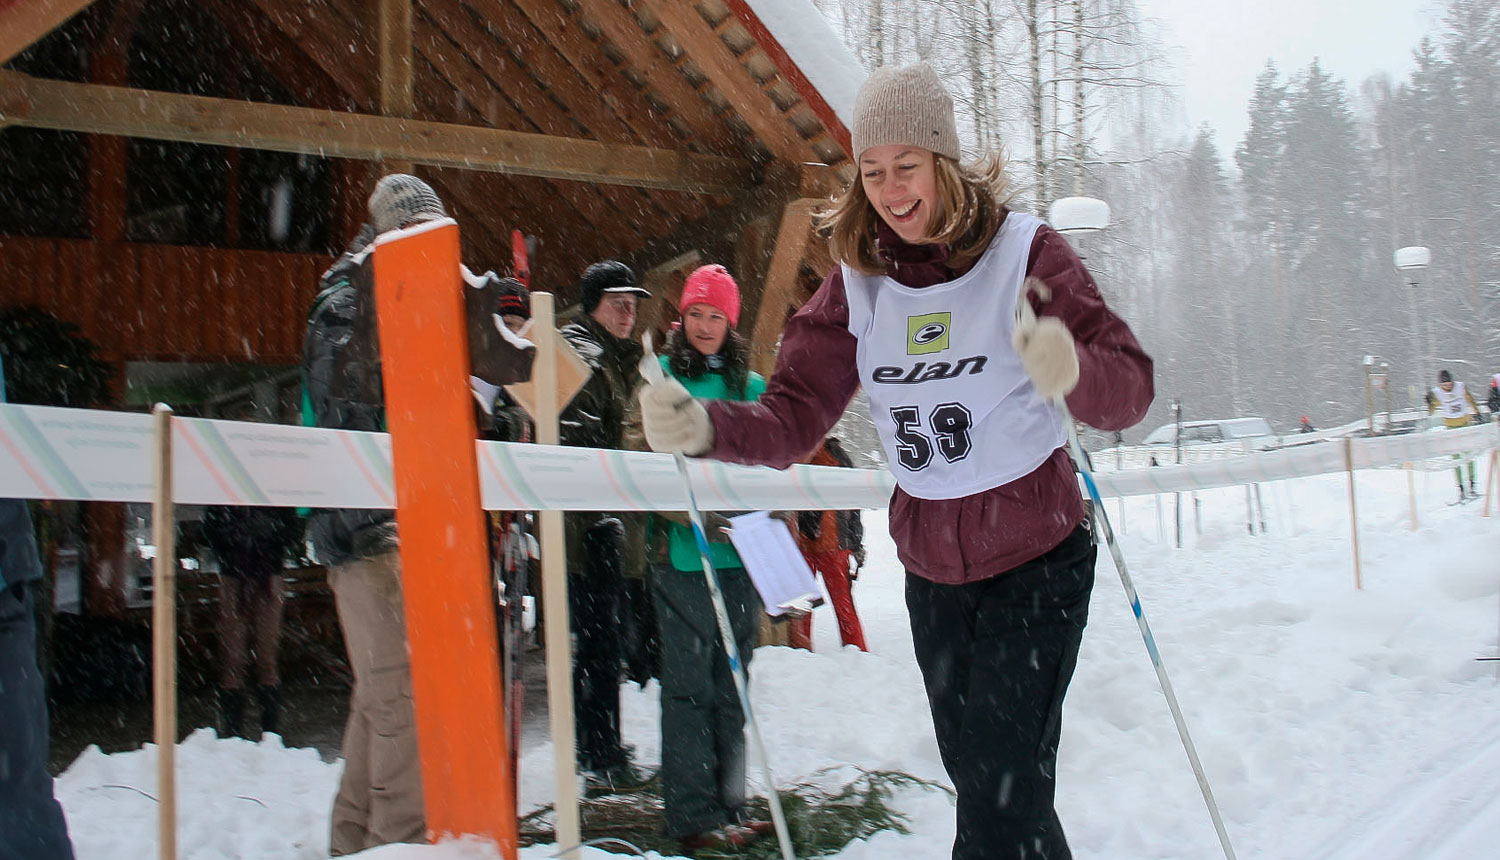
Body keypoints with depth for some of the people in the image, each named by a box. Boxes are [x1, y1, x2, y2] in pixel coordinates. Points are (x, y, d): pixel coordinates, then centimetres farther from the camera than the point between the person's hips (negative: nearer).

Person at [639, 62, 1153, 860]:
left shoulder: (1022, 249, -11)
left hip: (1035, 561, -4)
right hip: (931, 572, 5)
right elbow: (791, 417, -6)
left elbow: (1129, 389, -18)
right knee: (980, 786, 16)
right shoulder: (857, 280, -1)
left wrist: (1071, 368, -42)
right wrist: (704, 426, -27)